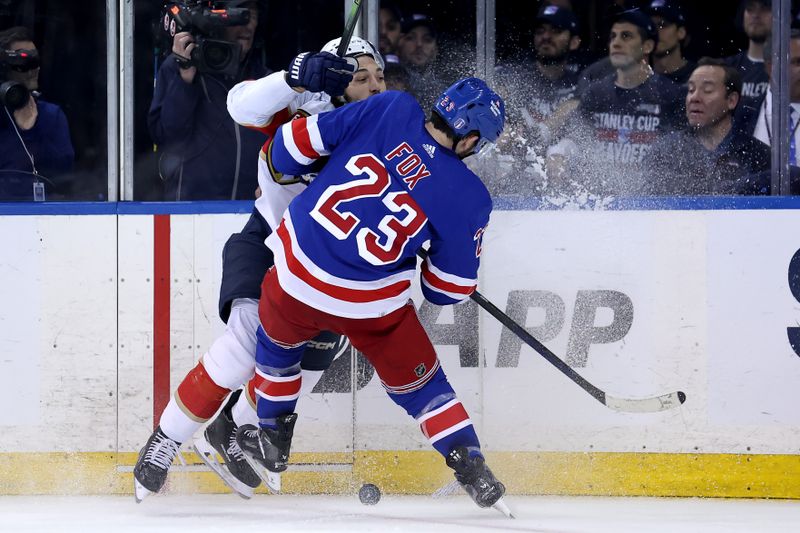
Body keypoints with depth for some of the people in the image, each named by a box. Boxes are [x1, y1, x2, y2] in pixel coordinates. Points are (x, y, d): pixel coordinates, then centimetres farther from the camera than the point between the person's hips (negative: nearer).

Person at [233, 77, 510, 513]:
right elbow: (448, 289, 3)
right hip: (372, 306, -2)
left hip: (296, 279, 2)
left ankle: (272, 439, 44)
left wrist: (280, 168, 18)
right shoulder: (467, 197, -6)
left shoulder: (390, 110, -5)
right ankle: (472, 471, 15)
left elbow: (297, 142, -4)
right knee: (415, 379, 20)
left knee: (277, 341, 34)